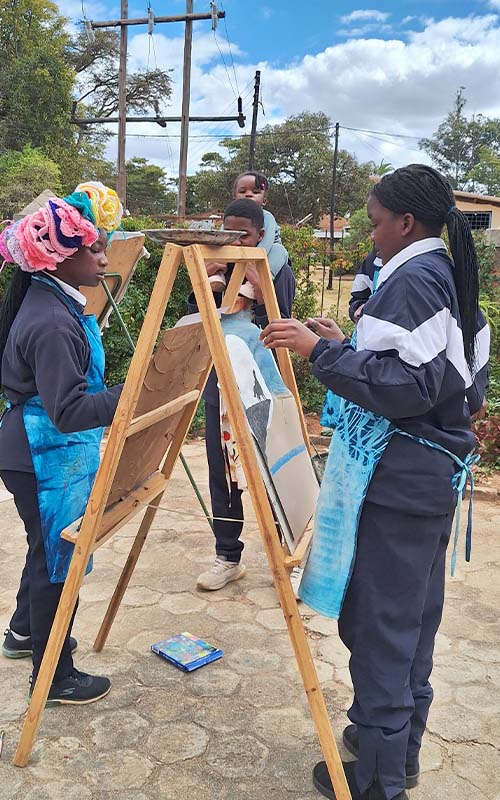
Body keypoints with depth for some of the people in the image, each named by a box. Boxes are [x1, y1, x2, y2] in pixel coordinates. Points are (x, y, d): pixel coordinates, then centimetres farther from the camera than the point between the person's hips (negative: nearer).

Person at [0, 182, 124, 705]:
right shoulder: (52, 323, -26)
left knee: (48, 550, 26)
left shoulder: (52, 301, 7)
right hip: (50, 461, -10)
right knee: (57, 561, 5)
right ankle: (54, 678, 24)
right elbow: (68, 411, -30)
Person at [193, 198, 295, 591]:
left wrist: (260, 294, -23)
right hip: (220, 385, 4)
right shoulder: (216, 268, 6)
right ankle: (228, 557, 21)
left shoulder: (277, 271, -4)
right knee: (222, 474, 7)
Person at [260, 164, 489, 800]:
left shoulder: (411, 280, -14)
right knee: (414, 615, 19)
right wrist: (352, 350, 18)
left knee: (378, 621, 0)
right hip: (438, 471, 10)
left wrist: (324, 352, -23)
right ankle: (402, 744, 35)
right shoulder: (455, 279, 15)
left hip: (396, 477, -10)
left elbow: (408, 386, -23)